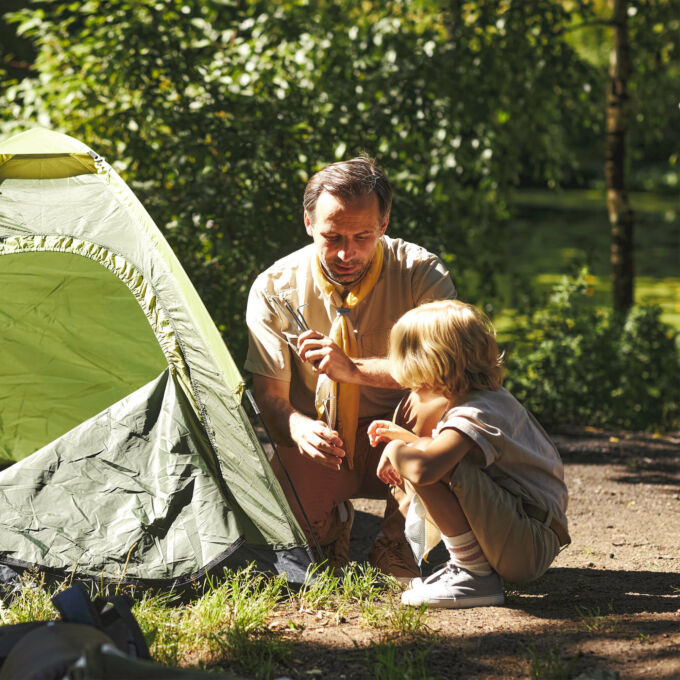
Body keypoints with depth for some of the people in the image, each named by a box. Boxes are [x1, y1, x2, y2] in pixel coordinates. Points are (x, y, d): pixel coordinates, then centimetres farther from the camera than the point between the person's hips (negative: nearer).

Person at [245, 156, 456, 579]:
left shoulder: (420, 273, -15)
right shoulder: (274, 289, -11)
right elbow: (270, 394, -8)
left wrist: (355, 369, -39)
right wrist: (299, 427, -33)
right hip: (321, 444, 1)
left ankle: (397, 537, -14)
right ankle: (332, 519, 10)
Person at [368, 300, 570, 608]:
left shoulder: (472, 416, -21)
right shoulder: (494, 397, 11)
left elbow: (422, 468, -39)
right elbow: (451, 450, 31)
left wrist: (396, 450, -16)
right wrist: (405, 437, 20)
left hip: (529, 546, -10)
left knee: (417, 469, -25)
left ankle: (477, 576, -16)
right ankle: (466, 563, 9)